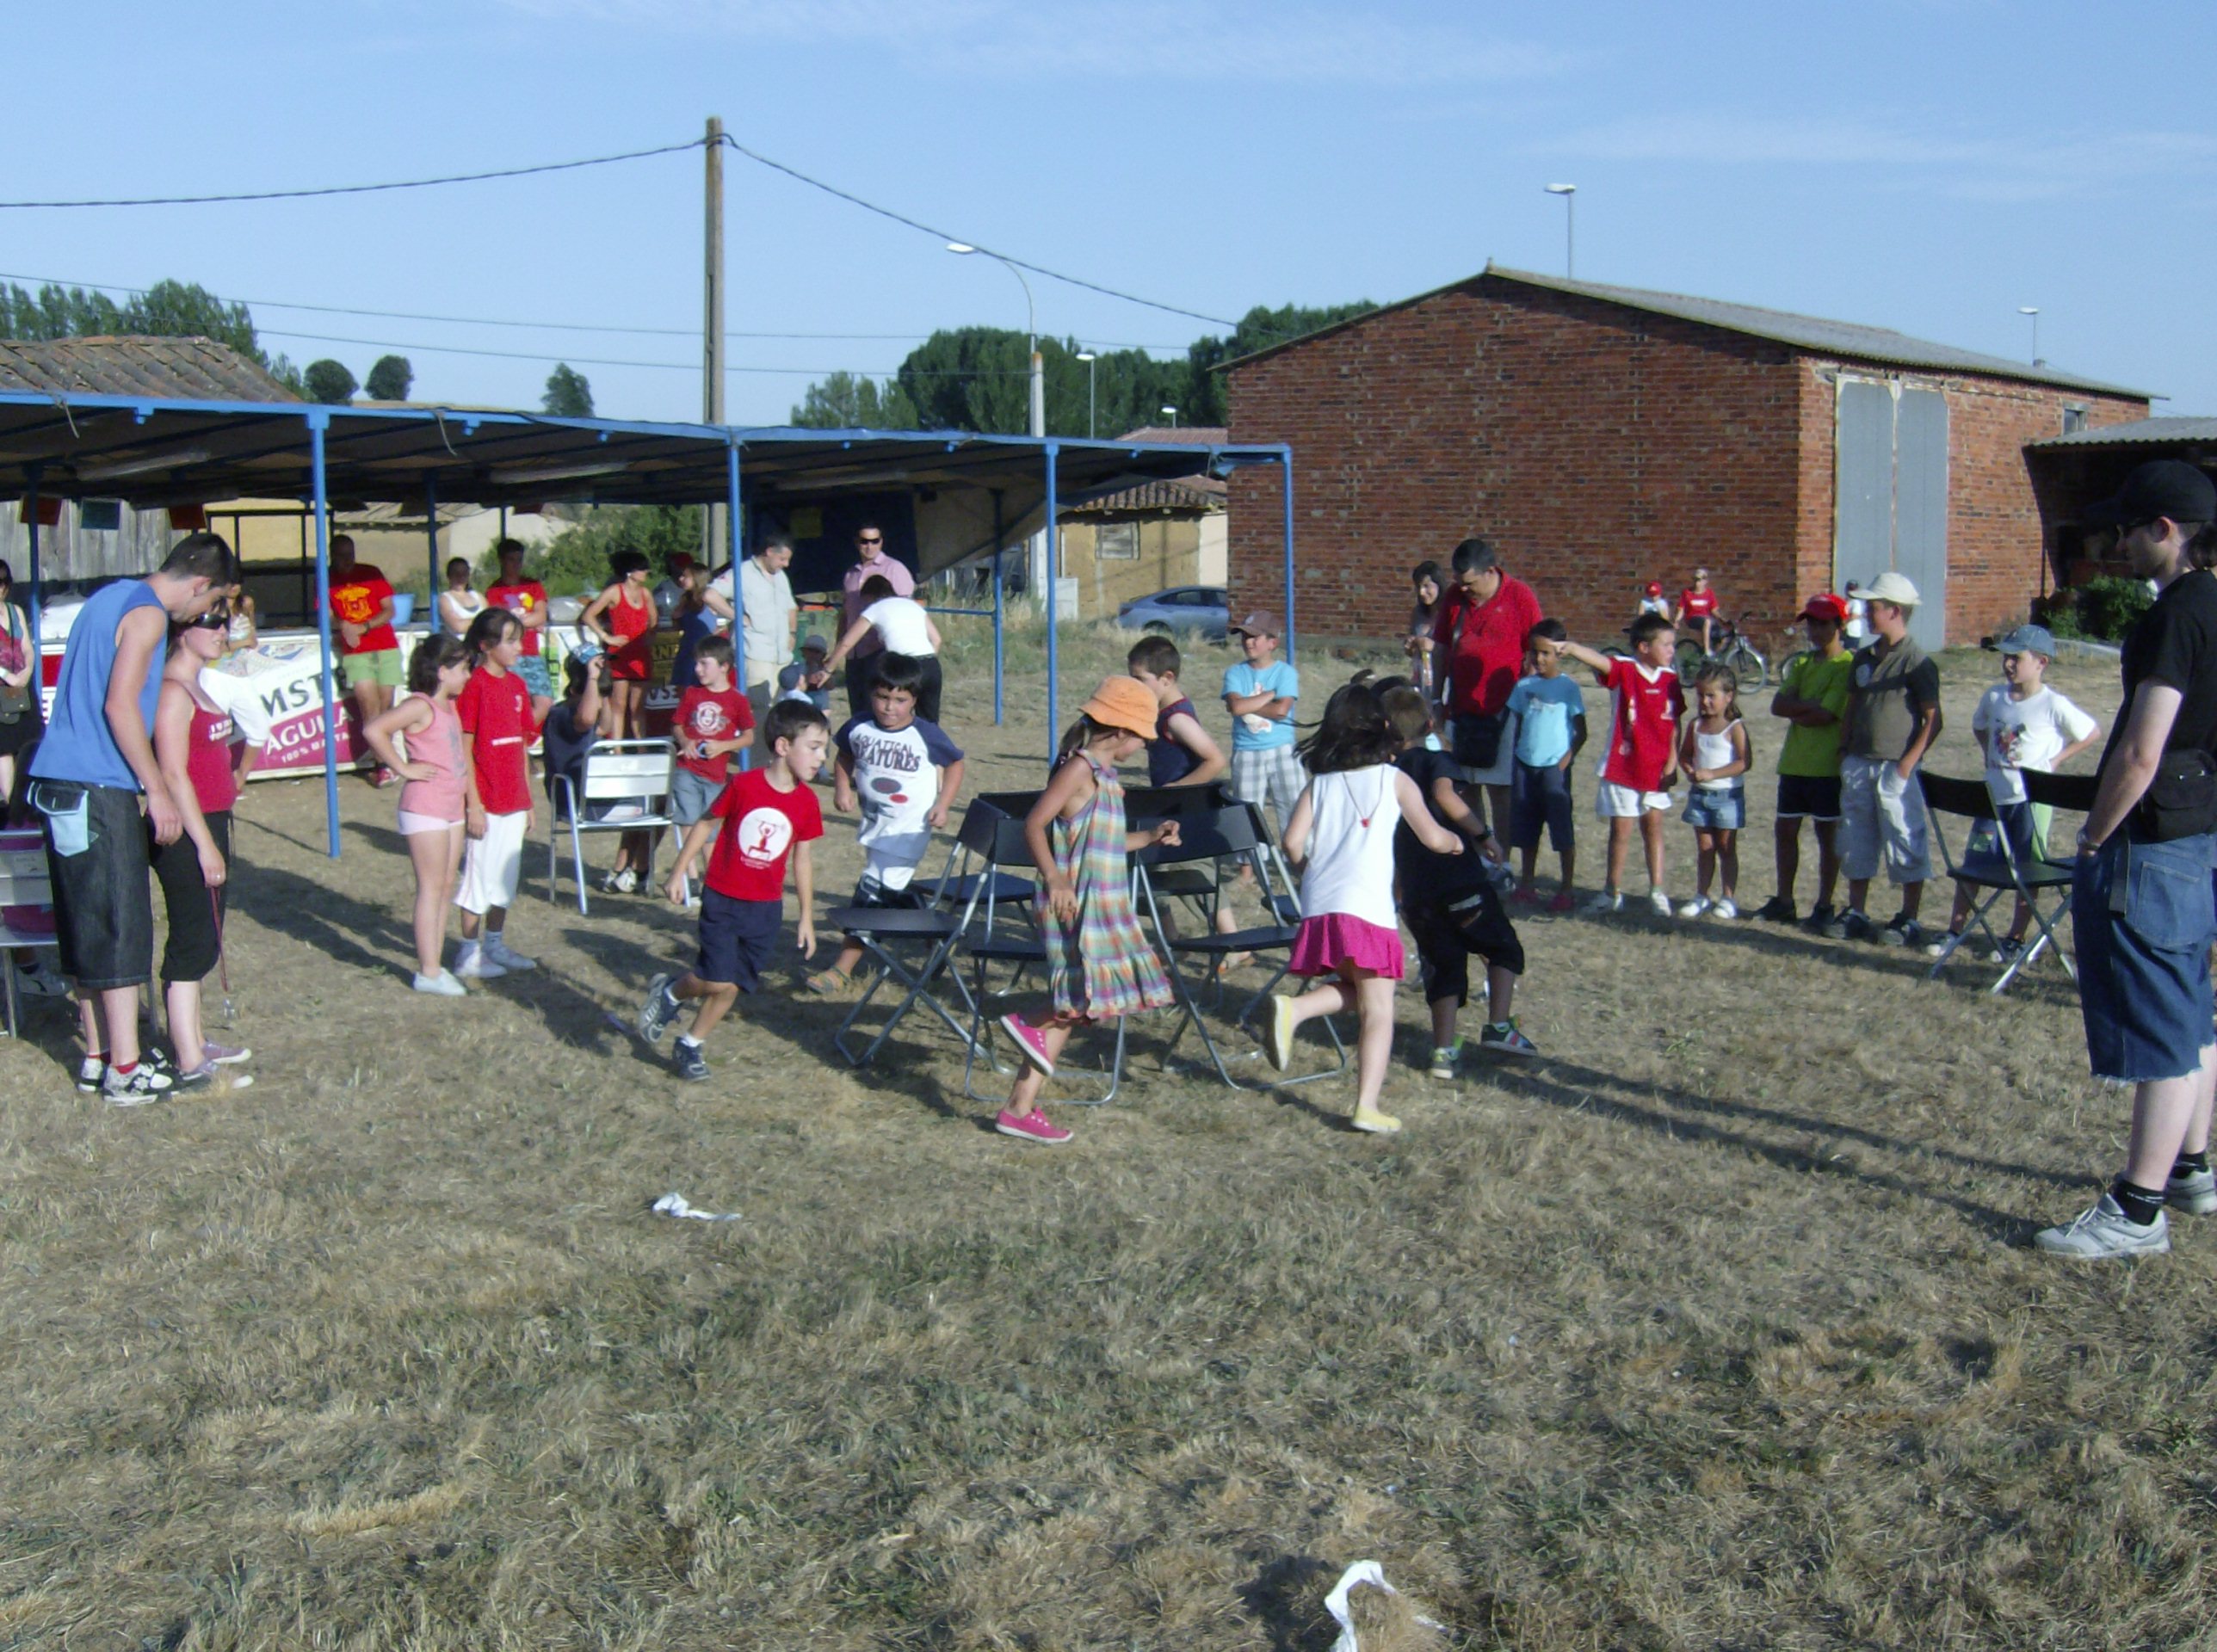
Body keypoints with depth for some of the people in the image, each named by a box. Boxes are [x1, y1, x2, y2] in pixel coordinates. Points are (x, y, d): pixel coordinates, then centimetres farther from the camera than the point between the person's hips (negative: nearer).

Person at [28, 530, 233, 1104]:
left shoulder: (111, 598, 18)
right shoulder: (147, 614, -10)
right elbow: (119, 704, -19)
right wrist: (156, 790, -15)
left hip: (60, 782, 9)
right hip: (97, 790, -9)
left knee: (86, 926, 13)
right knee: (121, 927, -5)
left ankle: (97, 1057, 19)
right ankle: (125, 1071, -3)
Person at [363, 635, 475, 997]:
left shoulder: (450, 705, 13)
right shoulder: (419, 706, -14)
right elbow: (374, 730, -27)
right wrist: (403, 768, -19)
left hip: (451, 808, 9)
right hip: (425, 808, -9)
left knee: (446, 887, 12)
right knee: (432, 888, -5)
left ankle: (434, 963, 20)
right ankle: (428, 973, 0)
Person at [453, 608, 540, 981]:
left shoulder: (516, 685, 9)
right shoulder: (474, 686, -13)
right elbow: (463, 750, -14)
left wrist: (528, 802, 14)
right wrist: (473, 804, -17)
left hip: (514, 801, 7)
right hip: (485, 803, -7)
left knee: (506, 877, 15)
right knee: (478, 876, 1)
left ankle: (495, 946, 26)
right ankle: (469, 954, 11)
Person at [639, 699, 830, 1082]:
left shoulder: (807, 803, -3)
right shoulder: (743, 785, -13)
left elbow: (801, 859, 7)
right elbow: (706, 824, -1)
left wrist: (806, 917, 10)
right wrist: (678, 872, 1)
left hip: (766, 907, 4)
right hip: (723, 898, -4)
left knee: (733, 985, 7)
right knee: (719, 979, -11)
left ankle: (690, 1046, 26)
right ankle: (670, 992, 20)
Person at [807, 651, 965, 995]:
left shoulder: (926, 735, -14)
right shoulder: (859, 728, -5)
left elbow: (955, 764, 1)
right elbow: (844, 756, 15)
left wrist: (943, 805, -8)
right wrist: (842, 786, -2)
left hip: (909, 830, -6)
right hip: (873, 824, 6)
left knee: (872, 892, -10)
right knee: (894, 892, 21)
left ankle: (842, 969, -4)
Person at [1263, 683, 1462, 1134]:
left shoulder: (1318, 784, 14)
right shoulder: (1394, 779, 7)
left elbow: (1293, 842, 3)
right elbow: (1433, 838, 10)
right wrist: (1455, 841, 31)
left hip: (1318, 907, 4)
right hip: (1366, 909, -4)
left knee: (1351, 990, 24)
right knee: (1378, 1010, 0)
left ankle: (1293, 1009, -3)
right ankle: (1367, 1107, -8)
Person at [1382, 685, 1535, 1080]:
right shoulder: (1434, 761, -3)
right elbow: (1443, 795, -26)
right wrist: (1484, 834, -20)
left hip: (1415, 892, 5)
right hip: (1459, 880, -5)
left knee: (1444, 967, 12)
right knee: (1504, 949, 12)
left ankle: (1444, 1051, 4)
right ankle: (1499, 1026, -1)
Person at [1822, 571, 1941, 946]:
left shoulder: (1915, 662, -11)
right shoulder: (1864, 658, 10)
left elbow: (1933, 721, -12)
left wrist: (1908, 764, -17)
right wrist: (1844, 752, 9)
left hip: (1895, 769, -7)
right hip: (1859, 765, 7)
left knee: (1906, 844, 1)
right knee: (1856, 842, 12)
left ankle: (1909, 921, 9)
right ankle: (1855, 914, 22)